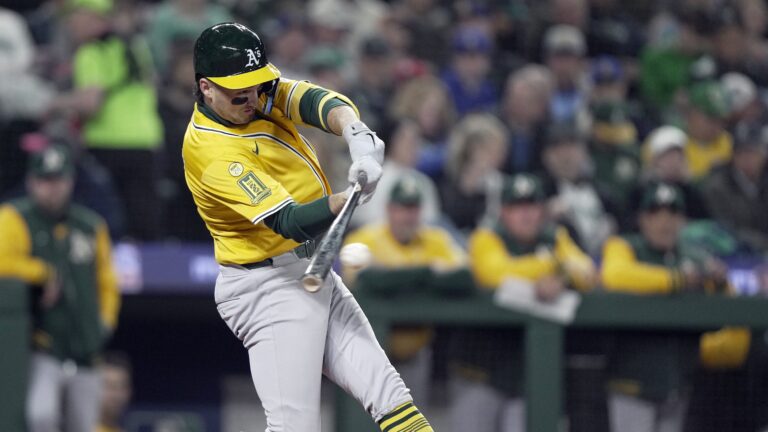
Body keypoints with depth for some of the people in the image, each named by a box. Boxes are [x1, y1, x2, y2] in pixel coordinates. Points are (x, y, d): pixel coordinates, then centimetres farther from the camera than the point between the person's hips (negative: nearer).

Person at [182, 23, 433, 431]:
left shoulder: (260, 91, 0)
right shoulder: (211, 151, -24)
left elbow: (318, 102, -19)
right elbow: (291, 223, -29)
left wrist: (356, 134, -42)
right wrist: (351, 197, -46)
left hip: (315, 274, 9)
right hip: (269, 289, -9)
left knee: (389, 396, 5)